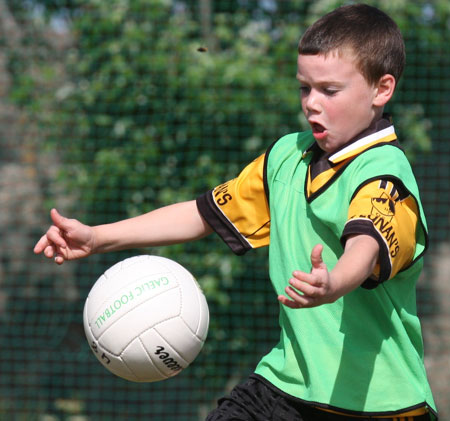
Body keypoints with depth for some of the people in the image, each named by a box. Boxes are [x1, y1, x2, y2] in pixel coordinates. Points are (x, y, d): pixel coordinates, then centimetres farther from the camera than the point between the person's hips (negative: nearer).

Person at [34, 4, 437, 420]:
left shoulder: (383, 173, -16)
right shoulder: (287, 155, 9)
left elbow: (366, 247, -37)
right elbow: (206, 213, 18)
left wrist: (332, 286, -61)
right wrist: (97, 237, 11)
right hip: (286, 380, 6)